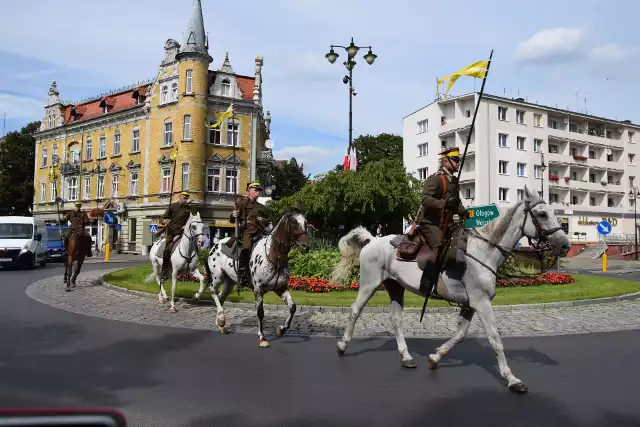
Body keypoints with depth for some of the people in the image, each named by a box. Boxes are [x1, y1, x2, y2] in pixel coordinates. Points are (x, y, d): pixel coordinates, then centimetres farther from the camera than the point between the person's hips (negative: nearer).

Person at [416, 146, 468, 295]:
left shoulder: (453, 180, 18)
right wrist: (444, 203, -35)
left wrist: (463, 212, 5)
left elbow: (457, 202, 25)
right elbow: (426, 199, -22)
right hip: (430, 223, -9)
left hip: (444, 224, 10)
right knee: (440, 249, -24)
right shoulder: (435, 179, -10)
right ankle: (426, 286, -24)